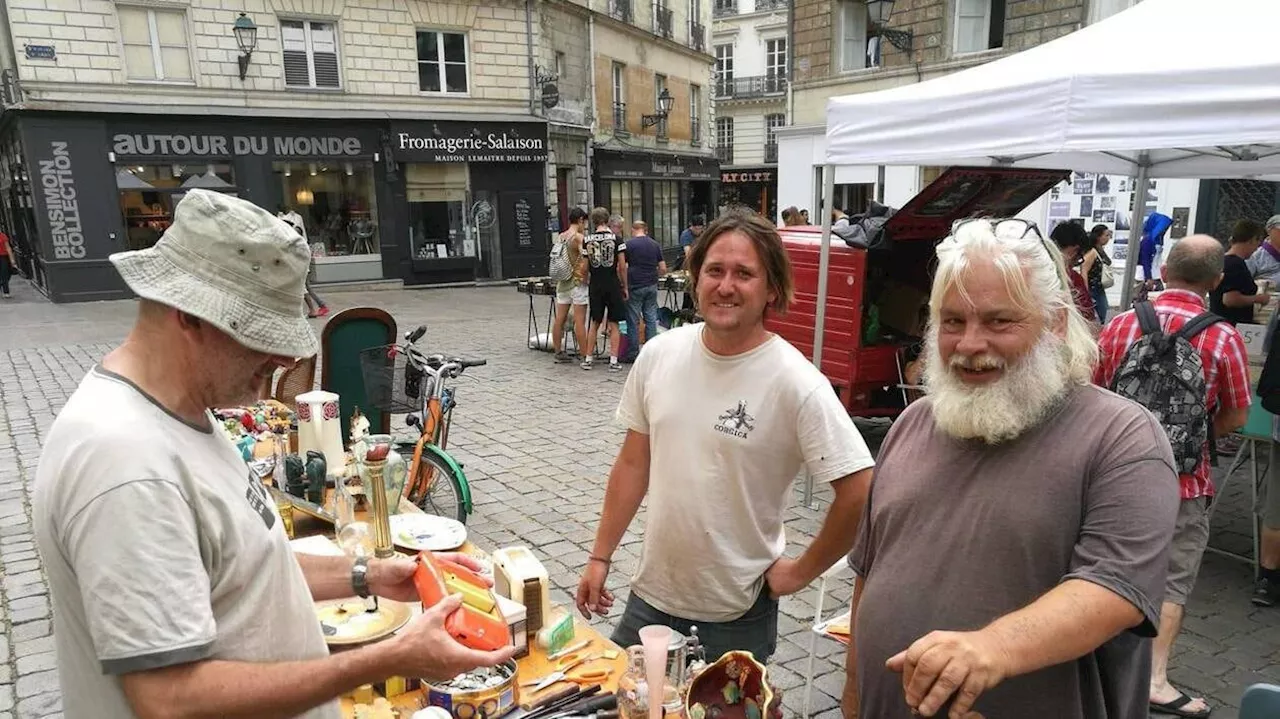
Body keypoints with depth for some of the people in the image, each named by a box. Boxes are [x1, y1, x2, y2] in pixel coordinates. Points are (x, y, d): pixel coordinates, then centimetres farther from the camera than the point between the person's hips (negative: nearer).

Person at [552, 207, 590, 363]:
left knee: (559, 319, 10)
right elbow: (585, 263, -19)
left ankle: (558, 352, 18)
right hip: (577, 282, -7)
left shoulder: (560, 237, 10)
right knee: (580, 321, -5)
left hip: (562, 282, 7)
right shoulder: (579, 238, -11)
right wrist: (584, 275, -5)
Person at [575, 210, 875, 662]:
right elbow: (633, 463, 4)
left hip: (737, 614, -4)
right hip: (650, 594, 4)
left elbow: (859, 492, -18)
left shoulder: (796, 383, -20)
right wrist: (600, 557, 6)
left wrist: (801, 572, -10)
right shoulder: (659, 354, -5)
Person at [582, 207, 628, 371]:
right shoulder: (616, 238, -6)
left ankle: (588, 358, 18)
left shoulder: (587, 240, 1)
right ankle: (613, 361, 4)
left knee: (595, 323, 15)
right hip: (613, 285, -2)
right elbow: (622, 266, -7)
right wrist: (625, 286, 3)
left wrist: (586, 283, 18)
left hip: (595, 286, 2)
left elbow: (584, 267, 2)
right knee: (613, 324, 6)